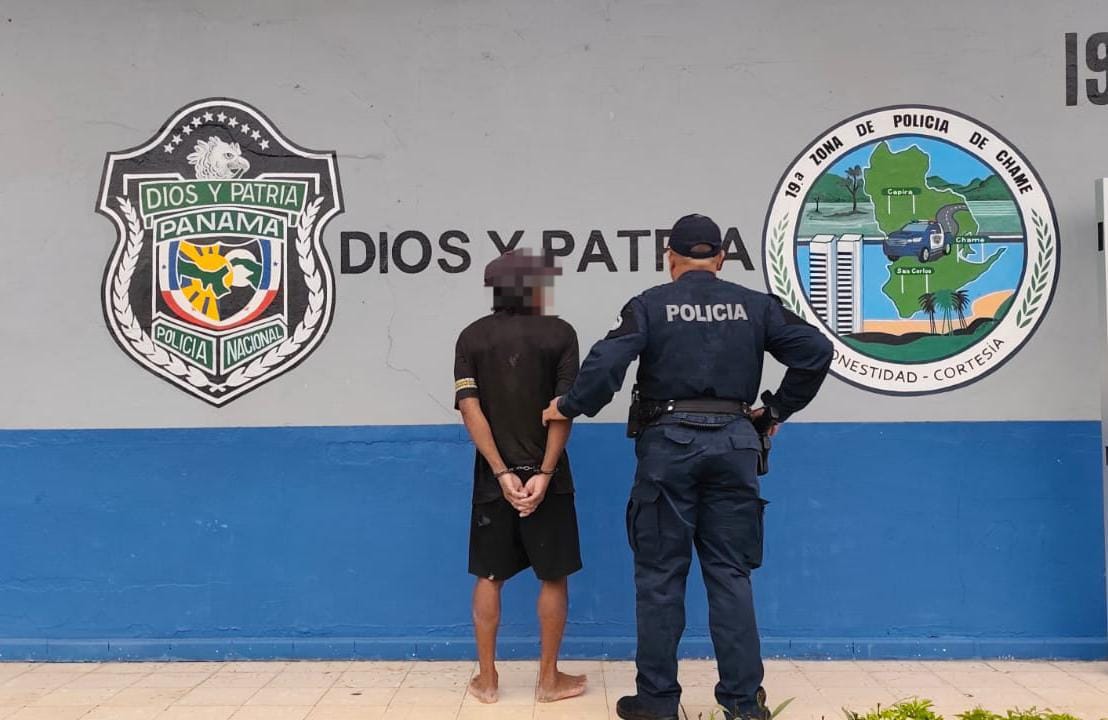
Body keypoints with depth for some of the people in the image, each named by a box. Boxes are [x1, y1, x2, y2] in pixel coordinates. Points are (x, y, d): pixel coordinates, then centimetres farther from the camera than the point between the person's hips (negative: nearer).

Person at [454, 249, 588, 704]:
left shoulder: (471, 337, 2)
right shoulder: (559, 333, -4)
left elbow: (470, 409, -7)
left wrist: (502, 473, -8)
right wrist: (544, 474, -12)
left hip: (493, 477, 2)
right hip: (544, 475, -2)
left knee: (489, 577, 13)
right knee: (554, 577, 10)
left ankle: (486, 678, 19)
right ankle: (549, 678, 17)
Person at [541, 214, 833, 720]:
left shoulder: (650, 305, -1)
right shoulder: (754, 306, 8)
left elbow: (605, 363, -13)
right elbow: (816, 352, 3)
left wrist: (568, 407, 1)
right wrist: (775, 412, 10)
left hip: (669, 442, -2)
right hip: (733, 441, 3)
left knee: (660, 575, 6)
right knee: (730, 574, 9)